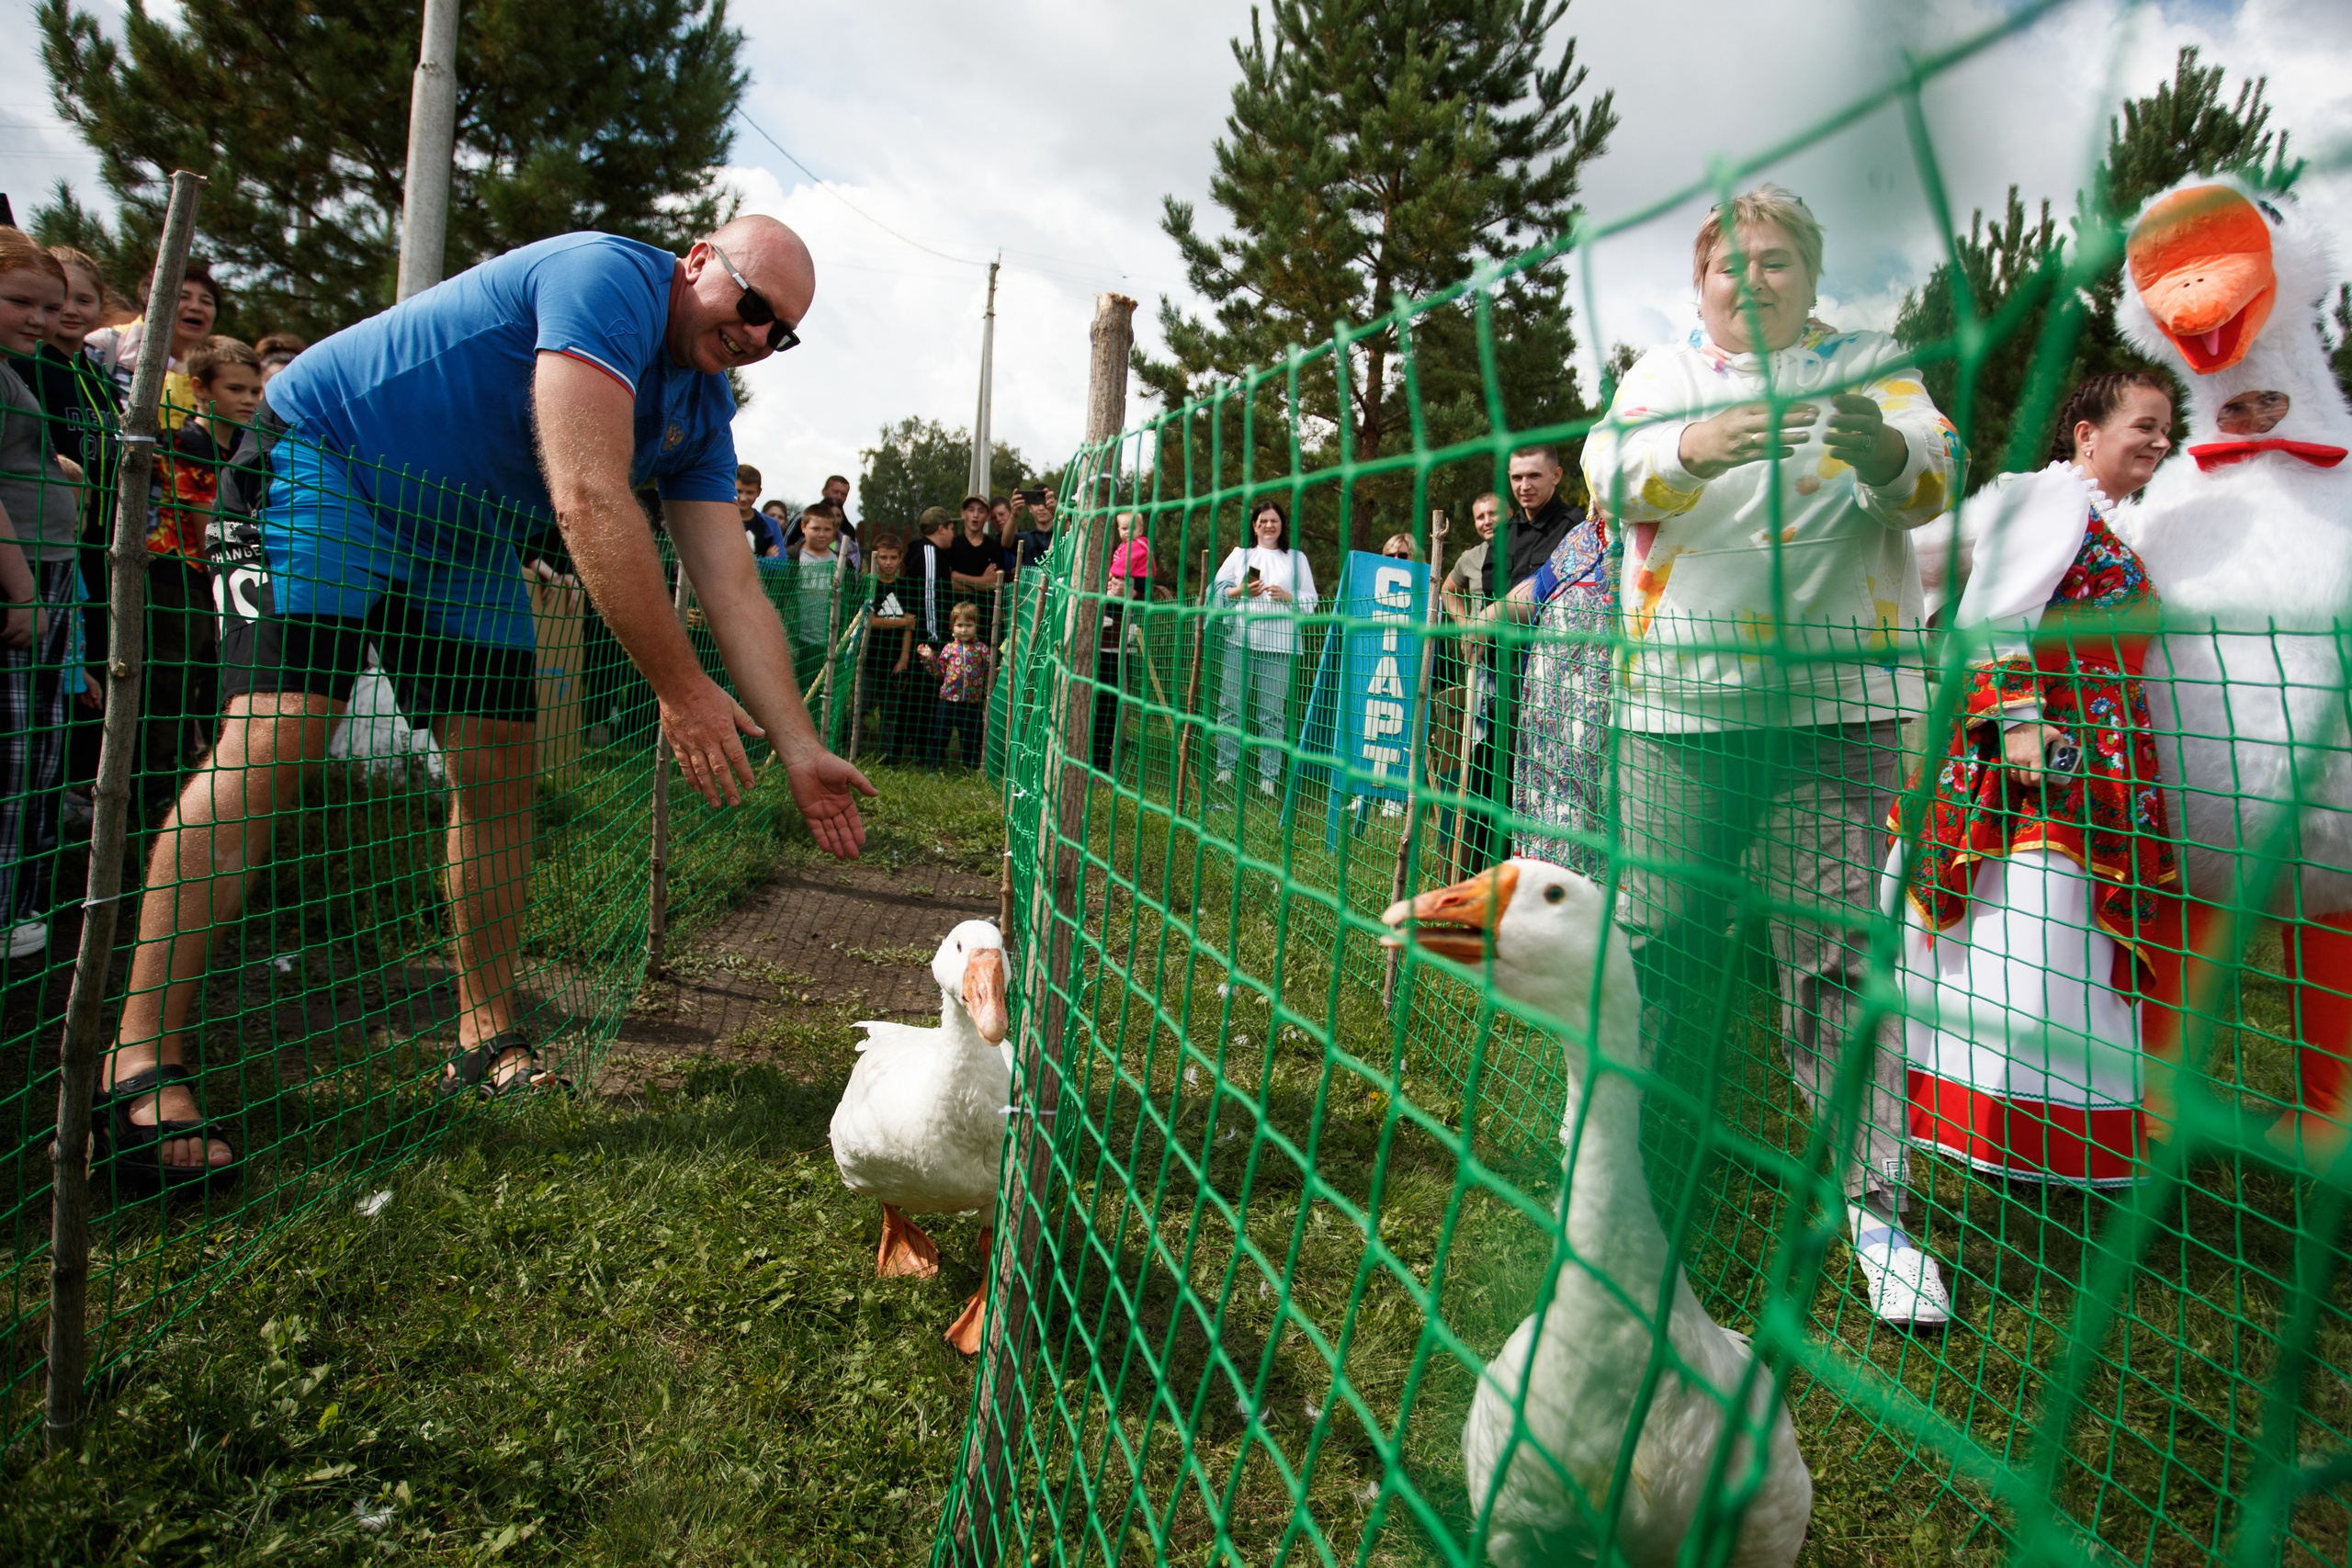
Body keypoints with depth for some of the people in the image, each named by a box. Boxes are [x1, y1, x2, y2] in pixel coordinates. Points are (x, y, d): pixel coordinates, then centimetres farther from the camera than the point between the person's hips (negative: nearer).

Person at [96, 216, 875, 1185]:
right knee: (271, 744, -19)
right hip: (325, 453, -8)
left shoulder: (702, 413, 1)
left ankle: (486, 1034, 9)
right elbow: (588, 502, -34)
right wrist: (679, 687, -34)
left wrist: (799, 751, -15)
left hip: (464, 541, 8)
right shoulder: (612, 278, -25)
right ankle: (139, 1061, -14)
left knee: (498, 774, -2)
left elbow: (734, 593, -6)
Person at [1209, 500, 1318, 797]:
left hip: (1279, 642, -1)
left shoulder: (1296, 558, 16)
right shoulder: (1240, 553, 18)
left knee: (1273, 711, -3)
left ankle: (1268, 776, 0)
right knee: (1231, 704, -1)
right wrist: (1241, 591, -6)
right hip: (1240, 638, 1)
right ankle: (1225, 769, 7)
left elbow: (1311, 601, 11)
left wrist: (1287, 596, -8)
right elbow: (1216, 588, 12)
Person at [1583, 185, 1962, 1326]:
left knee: (1838, 953, -3)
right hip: (1679, 704, 2)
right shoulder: (1660, 375, 14)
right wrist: (1694, 449, -27)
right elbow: (1610, 471, -5)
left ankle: (1871, 1201, 8)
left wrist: (1885, 454, -29)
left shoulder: (1868, 366, 11)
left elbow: (1936, 471, -5)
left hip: (1835, 702, -1)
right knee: (1661, 938, 6)